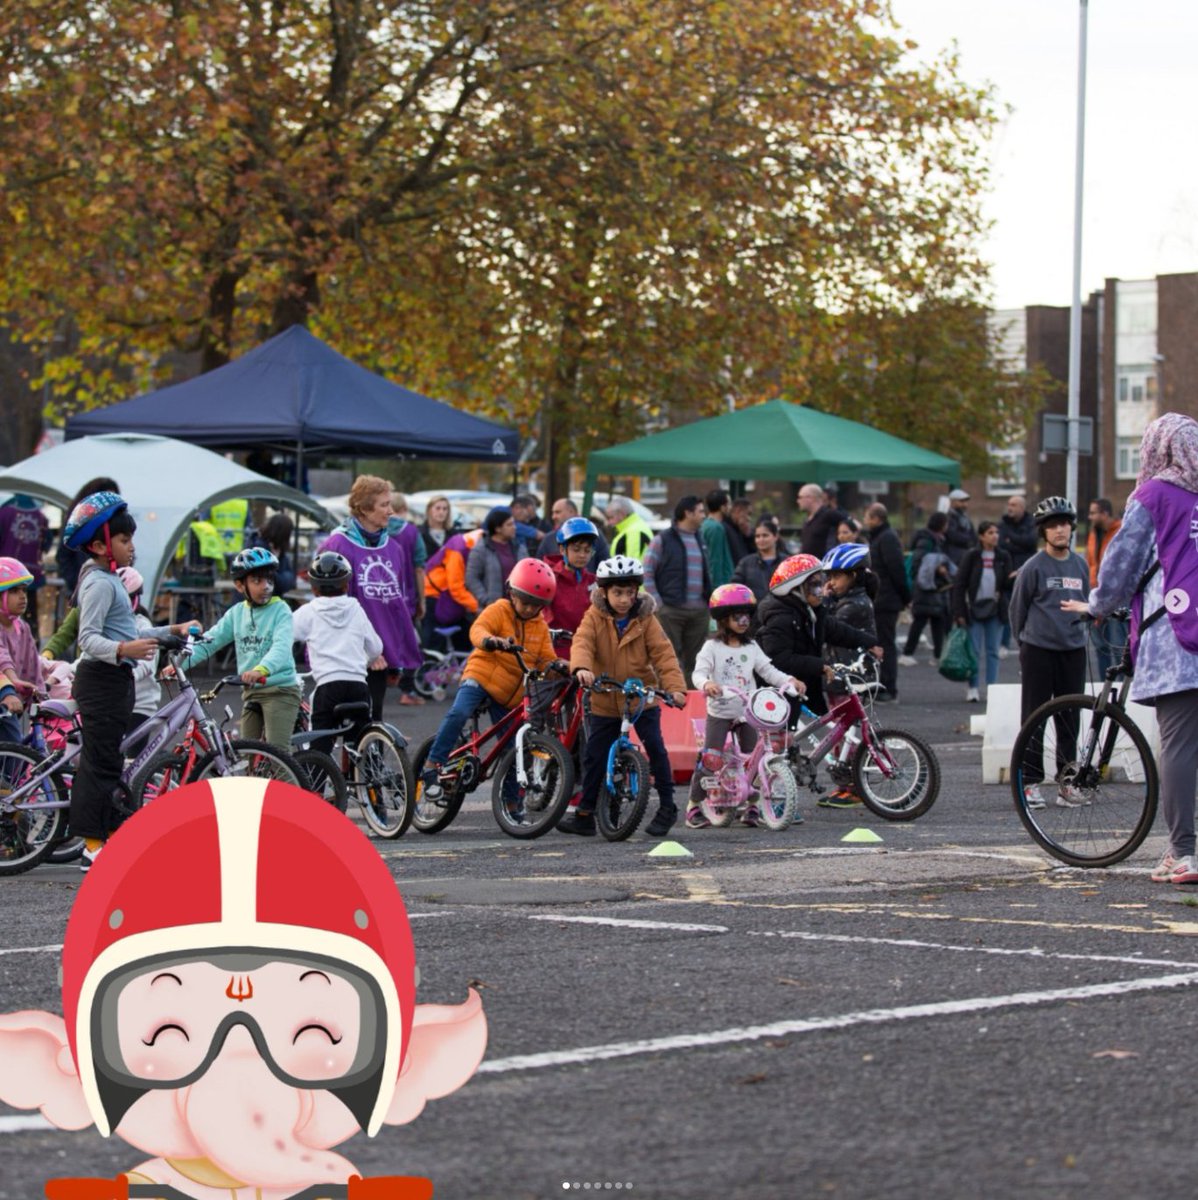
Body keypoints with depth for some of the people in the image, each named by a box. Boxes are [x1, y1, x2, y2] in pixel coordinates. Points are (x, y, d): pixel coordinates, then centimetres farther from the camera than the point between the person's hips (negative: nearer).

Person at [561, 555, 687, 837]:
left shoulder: (645, 620, -5)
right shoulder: (595, 617, -4)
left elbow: (663, 652, -13)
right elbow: (582, 643, -21)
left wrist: (675, 686, -28)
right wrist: (581, 668, -44)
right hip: (604, 701, 1)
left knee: (655, 747, -11)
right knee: (594, 756, 4)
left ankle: (667, 807, 2)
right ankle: (585, 814, 15)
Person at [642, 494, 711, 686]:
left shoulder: (700, 540, 18)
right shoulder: (663, 540, -2)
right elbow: (647, 573, -3)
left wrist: (709, 601, 15)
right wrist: (657, 603, -9)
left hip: (699, 611, 6)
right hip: (670, 610, -6)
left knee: (694, 661, 7)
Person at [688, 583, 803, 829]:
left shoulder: (751, 647, 9)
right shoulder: (712, 647, -5)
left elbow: (768, 670, 5)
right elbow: (699, 671, -17)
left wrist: (789, 681, -12)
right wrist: (706, 684, -40)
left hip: (747, 712, 4)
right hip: (720, 712, -4)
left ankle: (750, 806, 13)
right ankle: (694, 807, -1)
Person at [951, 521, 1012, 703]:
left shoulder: (1003, 557, 4)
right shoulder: (972, 556, -4)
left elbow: (1007, 585, 3)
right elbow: (959, 584, -4)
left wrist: (1013, 579, -21)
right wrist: (959, 613, -9)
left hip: (995, 610, 2)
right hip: (975, 609, -2)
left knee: (993, 651, 6)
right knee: (974, 651, -2)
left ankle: (992, 688, 10)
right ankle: (972, 688, 6)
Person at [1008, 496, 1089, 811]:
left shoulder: (1080, 565, 8)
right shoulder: (1034, 567, -6)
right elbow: (1017, 609, 4)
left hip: (1073, 651, 4)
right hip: (1038, 652, -4)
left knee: (1069, 722, 7)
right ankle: (1031, 782, 5)